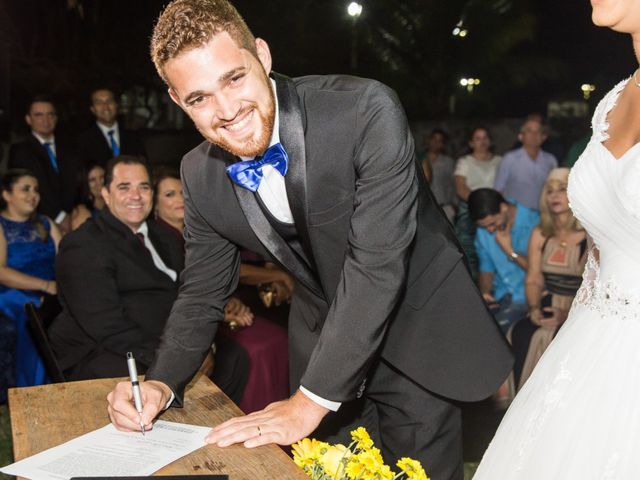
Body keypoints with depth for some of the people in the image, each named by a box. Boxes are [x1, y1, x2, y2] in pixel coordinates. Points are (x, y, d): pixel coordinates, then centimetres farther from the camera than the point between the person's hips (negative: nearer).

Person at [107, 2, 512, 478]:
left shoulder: (367, 112, -28)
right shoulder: (200, 175, -10)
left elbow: (376, 264, -30)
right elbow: (203, 292, 1)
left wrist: (309, 402, -28)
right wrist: (161, 384, -16)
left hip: (415, 320, -3)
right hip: (323, 332, 4)